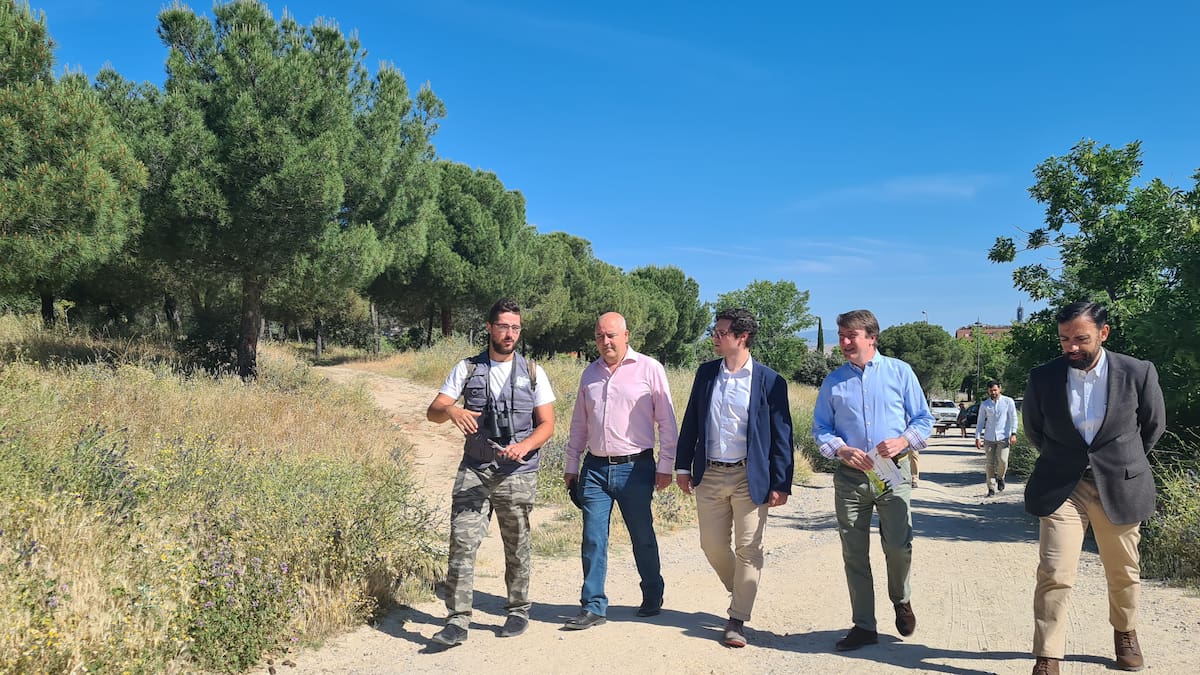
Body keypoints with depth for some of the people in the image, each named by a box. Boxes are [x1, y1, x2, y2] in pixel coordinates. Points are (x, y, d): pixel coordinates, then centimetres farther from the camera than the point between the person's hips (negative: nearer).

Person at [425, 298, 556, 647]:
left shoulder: (533, 373, 5)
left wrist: (524, 446, -18)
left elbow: (547, 424, 2)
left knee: (517, 547, 8)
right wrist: (452, 411, -24)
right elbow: (433, 411, 0)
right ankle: (457, 621, -3)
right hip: (474, 470, 0)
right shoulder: (467, 369, 5)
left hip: (517, 473, 0)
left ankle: (518, 611, 26)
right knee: (462, 542, -8)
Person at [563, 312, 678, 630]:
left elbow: (667, 422, -3)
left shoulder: (649, 369, -4)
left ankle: (653, 597, 30)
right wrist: (572, 465, 15)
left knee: (643, 538, 10)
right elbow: (579, 424, 17)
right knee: (592, 540, 2)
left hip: (635, 467, -3)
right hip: (595, 468, 4)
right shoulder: (590, 373, 10)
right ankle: (593, 607, 12)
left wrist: (665, 466, -5)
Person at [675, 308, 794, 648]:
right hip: (709, 475, 4)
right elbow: (691, 422, 10)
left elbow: (781, 435, -5)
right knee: (712, 546, 11)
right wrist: (683, 466, 7)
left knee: (748, 550, 2)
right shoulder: (706, 373, 5)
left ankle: (737, 620, 14)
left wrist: (781, 484, -8)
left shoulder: (769, 381, -7)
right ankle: (740, 592, 37)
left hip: (750, 477, -4)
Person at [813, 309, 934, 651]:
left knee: (898, 545, -9)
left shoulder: (900, 372, 3)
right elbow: (820, 428, 9)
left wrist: (903, 441, -14)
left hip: (892, 472, -2)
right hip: (850, 476, 2)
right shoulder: (833, 380, 8)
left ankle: (901, 601, 23)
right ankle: (864, 626, 17)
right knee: (854, 554, 4)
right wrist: (841, 450, -11)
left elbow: (924, 419, 5)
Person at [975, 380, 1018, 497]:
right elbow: (980, 422, 11)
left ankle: (1000, 478, 18)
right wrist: (977, 437, 4)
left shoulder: (1008, 402, 4)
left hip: (1003, 437, -2)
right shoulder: (984, 405, 9)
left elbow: (1013, 418, 3)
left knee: (1002, 461, -13)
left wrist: (1013, 433, -8)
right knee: (990, 464, 0)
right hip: (989, 438, 2)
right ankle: (991, 488, 7)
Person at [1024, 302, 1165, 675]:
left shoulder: (1138, 373, -9)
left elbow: (1154, 424, 9)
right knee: (1054, 574, -8)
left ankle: (1125, 633, 43)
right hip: (1061, 487, -1)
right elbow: (1033, 427, 11)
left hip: (1120, 486, 1)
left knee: (1123, 572, 17)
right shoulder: (1043, 377, -8)